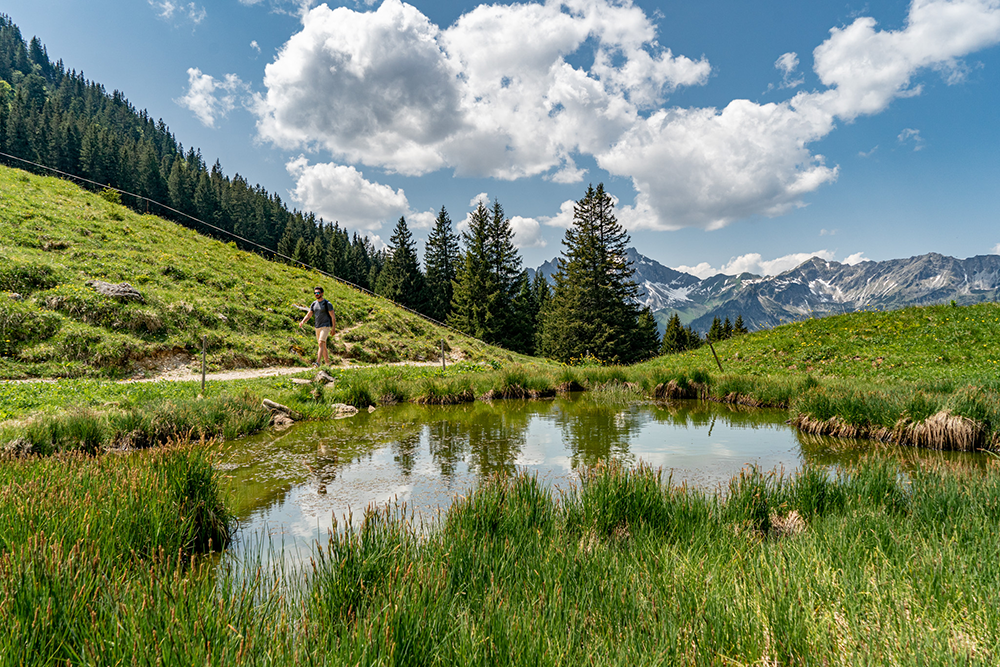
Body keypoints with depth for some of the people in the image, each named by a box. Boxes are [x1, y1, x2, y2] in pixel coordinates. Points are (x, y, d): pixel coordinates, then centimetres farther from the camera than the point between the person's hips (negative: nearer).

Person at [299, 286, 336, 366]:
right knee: (323, 346, 12)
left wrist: (334, 328, -11)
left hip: (325, 327, -7)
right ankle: (328, 364, 21)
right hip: (317, 328, 7)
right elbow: (308, 315, 11)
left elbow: (333, 316, -7)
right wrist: (302, 322, -8)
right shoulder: (314, 304, 10)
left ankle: (318, 362, -28)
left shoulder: (327, 304, -8)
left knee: (321, 344, -20)